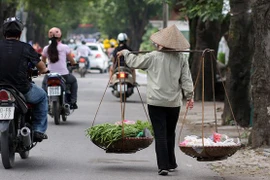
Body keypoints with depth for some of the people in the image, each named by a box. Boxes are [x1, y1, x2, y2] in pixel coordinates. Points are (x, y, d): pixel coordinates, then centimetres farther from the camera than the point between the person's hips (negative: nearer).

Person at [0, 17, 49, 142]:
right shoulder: (26, 48, -5)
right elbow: (42, 68, 1)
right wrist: (42, 70, 25)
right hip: (23, 91, -2)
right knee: (42, 96, 28)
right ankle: (39, 130, 20)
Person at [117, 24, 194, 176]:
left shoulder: (153, 57, -5)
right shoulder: (181, 59, 1)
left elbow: (134, 62, 6)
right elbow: (186, 79, 0)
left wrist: (125, 53, 23)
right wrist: (189, 96, 7)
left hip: (156, 102, -3)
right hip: (174, 102, 3)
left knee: (160, 135, -3)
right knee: (170, 134, 17)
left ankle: (163, 166, -10)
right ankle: (171, 164, 25)